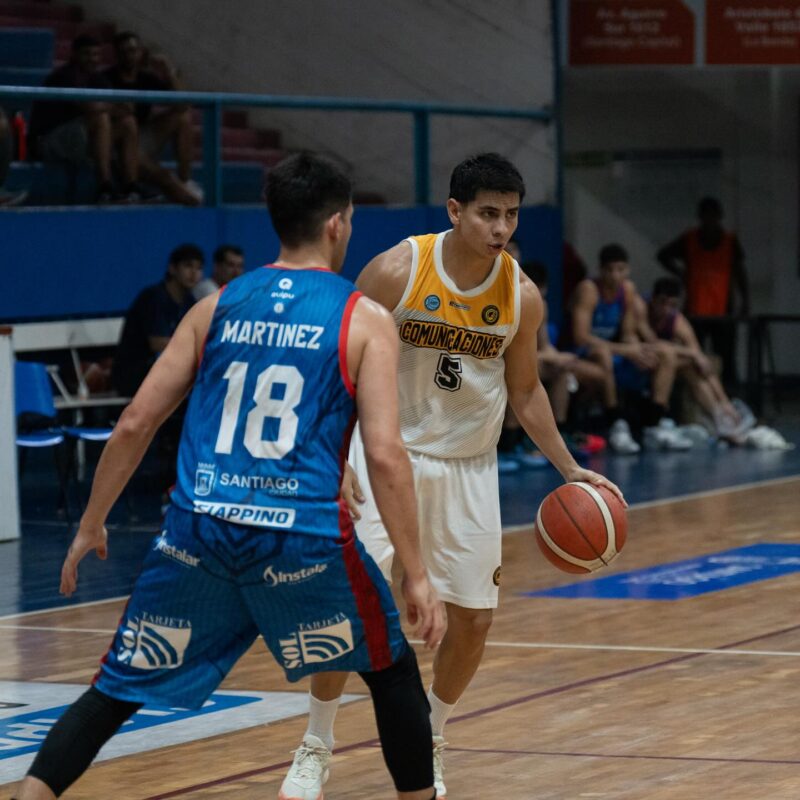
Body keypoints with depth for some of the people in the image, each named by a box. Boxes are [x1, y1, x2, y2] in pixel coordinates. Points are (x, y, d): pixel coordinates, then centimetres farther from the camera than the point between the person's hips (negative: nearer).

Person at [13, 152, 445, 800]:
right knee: (392, 670, 21)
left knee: (117, 690, 11)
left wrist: (91, 525, 22)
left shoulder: (218, 307, 13)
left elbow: (134, 425, 11)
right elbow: (385, 455, -7)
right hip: (303, 536, -3)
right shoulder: (365, 320, 2)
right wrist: (417, 574, -3)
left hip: (199, 529, 3)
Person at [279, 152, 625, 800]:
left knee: (474, 617, 3)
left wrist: (570, 469, 5)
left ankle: (429, 742, 28)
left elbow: (524, 390, 8)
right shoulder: (396, 271, -17)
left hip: (469, 466, 3)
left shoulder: (522, 296, -7)